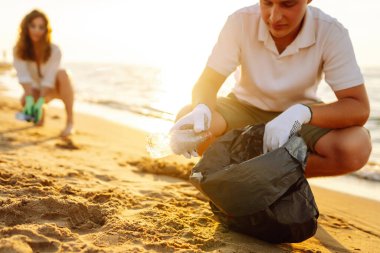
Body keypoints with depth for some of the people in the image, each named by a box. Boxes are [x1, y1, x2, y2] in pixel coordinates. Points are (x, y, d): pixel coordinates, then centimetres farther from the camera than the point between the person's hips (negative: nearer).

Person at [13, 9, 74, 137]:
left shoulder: (54, 50, -25)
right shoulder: (19, 50, -17)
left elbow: (49, 79, -32)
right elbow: (24, 76, -29)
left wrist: (40, 102, -44)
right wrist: (29, 100, -43)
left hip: (55, 88, -3)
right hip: (37, 89, 3)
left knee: (62, 74, -36)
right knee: (25, 100, -30)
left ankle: (70, 121, -29)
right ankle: (40, 115, 9)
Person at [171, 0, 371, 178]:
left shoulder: (331, 33, -23)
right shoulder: (241, 22, -21)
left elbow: (359, 107, -27)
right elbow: (207, 82, -17)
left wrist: (302, 112, -46)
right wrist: (201, 110, -42)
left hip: (299, 116, 0)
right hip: (245, 107, 1)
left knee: (356, 148, -30)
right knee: (187, 121, -28)